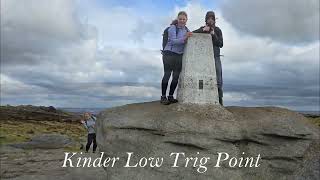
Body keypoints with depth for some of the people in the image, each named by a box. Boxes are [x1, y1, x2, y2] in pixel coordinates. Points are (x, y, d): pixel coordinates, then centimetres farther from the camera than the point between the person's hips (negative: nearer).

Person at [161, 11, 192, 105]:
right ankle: (163, 97, -2)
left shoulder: (186, 30, 11)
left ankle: (170, 96, 15)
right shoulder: (172, 28, -5)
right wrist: (184, 38, -29)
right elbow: (173, 41, -17)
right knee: (167, 74, -7)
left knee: (176, 77, 5)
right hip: (169, 54, -6)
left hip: (179, 55, 6)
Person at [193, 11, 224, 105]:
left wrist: (213, 35, -10)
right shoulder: (202, 29, 13)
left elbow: (221, 44, 2)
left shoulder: (217, 30, 10)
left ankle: (219, 100, 0)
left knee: (218, 80, -5)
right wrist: (203, 30, -13)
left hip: (215, 56, 0)